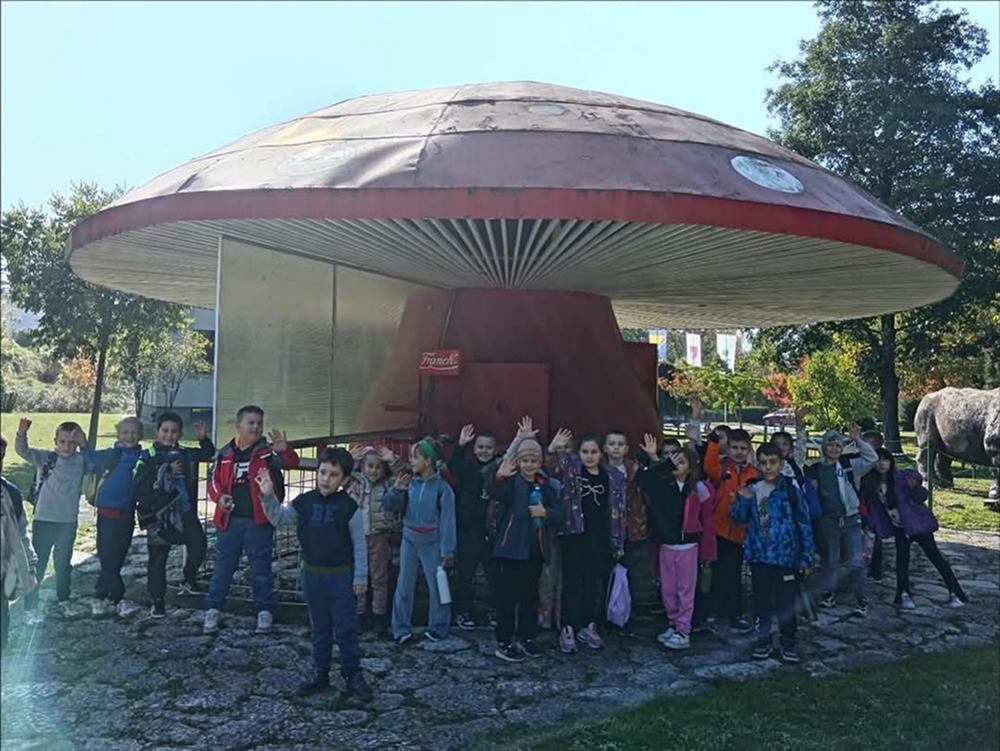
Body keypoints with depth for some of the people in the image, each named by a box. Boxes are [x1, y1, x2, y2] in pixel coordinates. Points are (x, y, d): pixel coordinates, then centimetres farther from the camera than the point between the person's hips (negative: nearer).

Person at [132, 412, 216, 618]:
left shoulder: (186, 454, 11)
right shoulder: (148, 456, -2)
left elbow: (208, 454, 26)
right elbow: (138, 484, -13)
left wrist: (203, 439, 7)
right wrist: (167, 472, -14)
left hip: (185, 511, 3)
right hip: (159, 514, -3)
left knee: (198, 545, -13)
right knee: (158, 558, 4)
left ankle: (189, 579, 14)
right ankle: (157, 601, 17)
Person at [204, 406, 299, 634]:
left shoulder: (268, 451, -4)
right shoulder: (225, 453, 5)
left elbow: (292, 463, -21)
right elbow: (213, 479, 11)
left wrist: (284, 450, -43)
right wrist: (219, 496, -10)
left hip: (259, 520, -2)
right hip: (230, 519, 2)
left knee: (261, 567, 6)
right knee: (223, 566, 11)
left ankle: (264, 611, 18)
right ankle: (213, 609, 23)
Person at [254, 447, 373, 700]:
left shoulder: (349, 507, -12)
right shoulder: (304, 502, -2)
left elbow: (359, 545, -7)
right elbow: (277, 517, 1)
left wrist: (360, 577, -8)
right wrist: (268, 496, -17)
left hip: (342, 576, -3)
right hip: (312, 574, 4)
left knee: (346, 628, 3)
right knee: (319, 628, 15)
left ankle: (353, 675, 15)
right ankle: (320, 673, 26)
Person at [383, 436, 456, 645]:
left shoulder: (442, 487, -11)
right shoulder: (409, 483, -1)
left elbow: (447, 520, -10)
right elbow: (388, 506, 3)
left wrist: (447, 551, -12)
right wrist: (396, 490, -16)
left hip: (432, 543, -3)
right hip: (409, 540, 3)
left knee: (436, 586, 4)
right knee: (404, 586, 8)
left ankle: (437, 628, 19)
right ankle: (401, 629, 18)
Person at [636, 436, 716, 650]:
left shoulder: (699, 489, -8)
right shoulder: (663, 484, 1)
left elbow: (707, 522, -5)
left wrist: (706, 551, -5)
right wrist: (648, 457, -13)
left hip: (688, 546, -4)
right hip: (665, 545, 4)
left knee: (685, 590, 4)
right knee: (667, 590, 12)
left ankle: (683, 632, 12)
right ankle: (674, 625, 28)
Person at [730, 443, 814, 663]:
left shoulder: (791, 488, -8)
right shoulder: (751, 488, 2)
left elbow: (804, 523, -4)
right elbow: (738, 518, 5)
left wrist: (806, 555, -4)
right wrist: (743, 500, -14)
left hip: (785, 555, -3)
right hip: (758, 554, 3)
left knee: (785, 601, 5)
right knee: (761, 599, 12)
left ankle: (788, 640, 24)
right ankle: (763, 638, 27)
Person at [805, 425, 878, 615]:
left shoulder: (849, 465, 1)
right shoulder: (815, 469, 3)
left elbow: (872, 458, -11)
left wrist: (858, 440, -17)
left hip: (851, 520, -1)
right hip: (828, 522, 1)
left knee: (856, 562, -2)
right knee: (829, 561, 12)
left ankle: (860, 600, 9)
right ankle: (829, 595, 25)